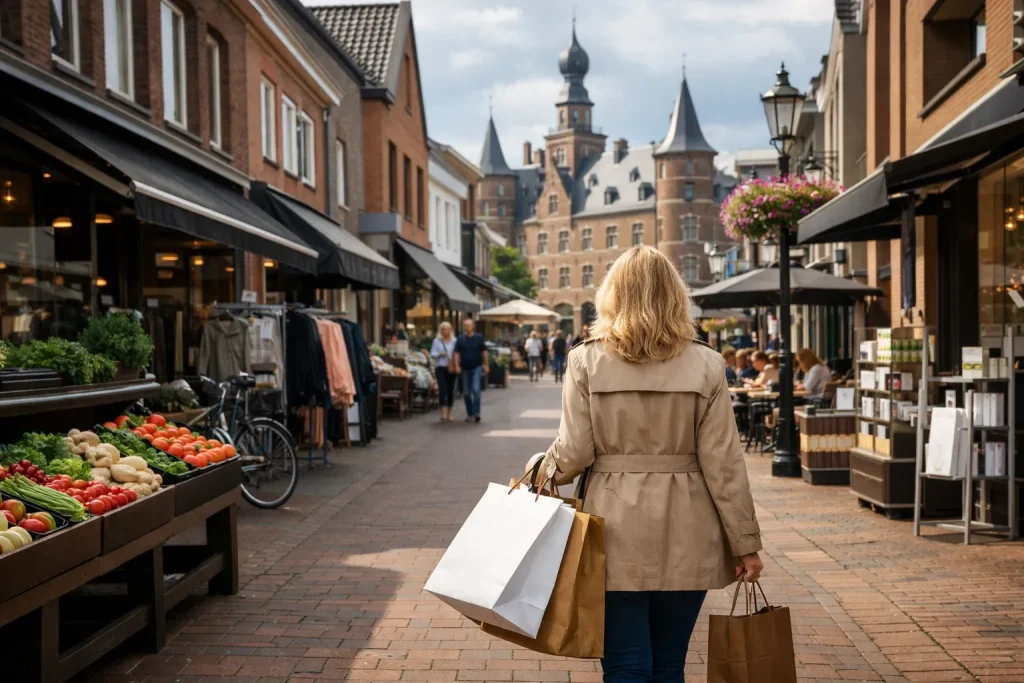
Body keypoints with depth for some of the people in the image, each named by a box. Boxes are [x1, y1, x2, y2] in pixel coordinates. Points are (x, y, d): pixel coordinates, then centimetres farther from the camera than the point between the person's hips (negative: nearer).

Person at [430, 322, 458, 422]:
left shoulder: (454, 341, 6)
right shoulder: (436, 341, 6)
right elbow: (432, 354, 4)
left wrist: (456, 365, -9)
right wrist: (439, 354, -14)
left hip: (452, 369, 1)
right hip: (441, 368, -1)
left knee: (450, 390, 5)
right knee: (442, 390, -11)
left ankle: (449, 413, 15)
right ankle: (443, 413, -13)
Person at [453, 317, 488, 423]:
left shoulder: (479, 337, 0)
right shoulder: (460, 338, 3)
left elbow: (484, 352, 4)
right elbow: (457, 353, 3)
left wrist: (486, 365, 2)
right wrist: (457, 366, -7)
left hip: (476, 367, -2)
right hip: (464, 368, 3)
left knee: (476, 389, -15)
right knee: (466, 392, 7)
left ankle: (476, 413, -14)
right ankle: (469, 414, 17)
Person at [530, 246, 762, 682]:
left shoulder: (586, 360, -5)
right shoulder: (705, 365, -3)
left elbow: (574, 453, -6)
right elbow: (722, 464, -4)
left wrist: (542, 472, 16)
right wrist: (745, 543, 4)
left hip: (617, 535, -1)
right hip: (685, 539, 1)